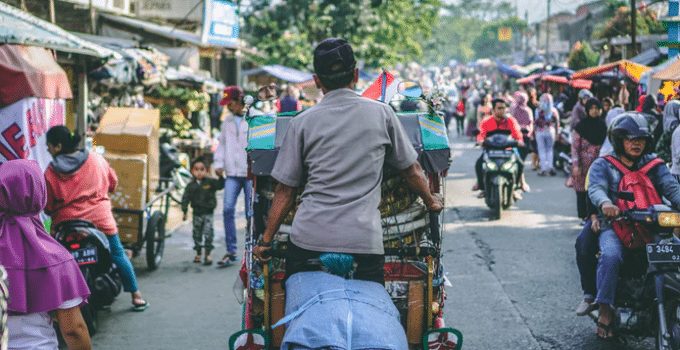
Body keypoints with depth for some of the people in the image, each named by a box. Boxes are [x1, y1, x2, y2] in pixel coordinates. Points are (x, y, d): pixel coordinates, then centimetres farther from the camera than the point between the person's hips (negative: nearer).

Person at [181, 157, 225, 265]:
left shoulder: (210, 182, -3)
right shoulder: (191, 186, 0)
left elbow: (220, 185, -10)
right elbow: (186, 198, 1)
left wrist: (221, 177, -26)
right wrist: (184, 211, -3)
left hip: (208, 213, -2)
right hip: (197, 213, 2)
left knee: (208, 233, -10)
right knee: (197, 234, 11)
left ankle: (207, 254, -4)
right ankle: (198, 254, 23)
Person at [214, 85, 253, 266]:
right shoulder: (228, 120, 15)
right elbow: (222, 143, 20)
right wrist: (218, 163, 8)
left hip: (251, 173, -5)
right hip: (232, 173, 5)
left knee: (251, 212, 2)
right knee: (228, 209, -4)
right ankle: (231, 251, 2)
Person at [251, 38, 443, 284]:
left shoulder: (302, 123, 6)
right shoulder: (381, 113, 8)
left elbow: (285, 190, 7)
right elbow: (412, 171, 17)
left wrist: (266, 240, 15)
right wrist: (431, 202, 35)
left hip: (309, 239, 0)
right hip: (364, 242, 0)